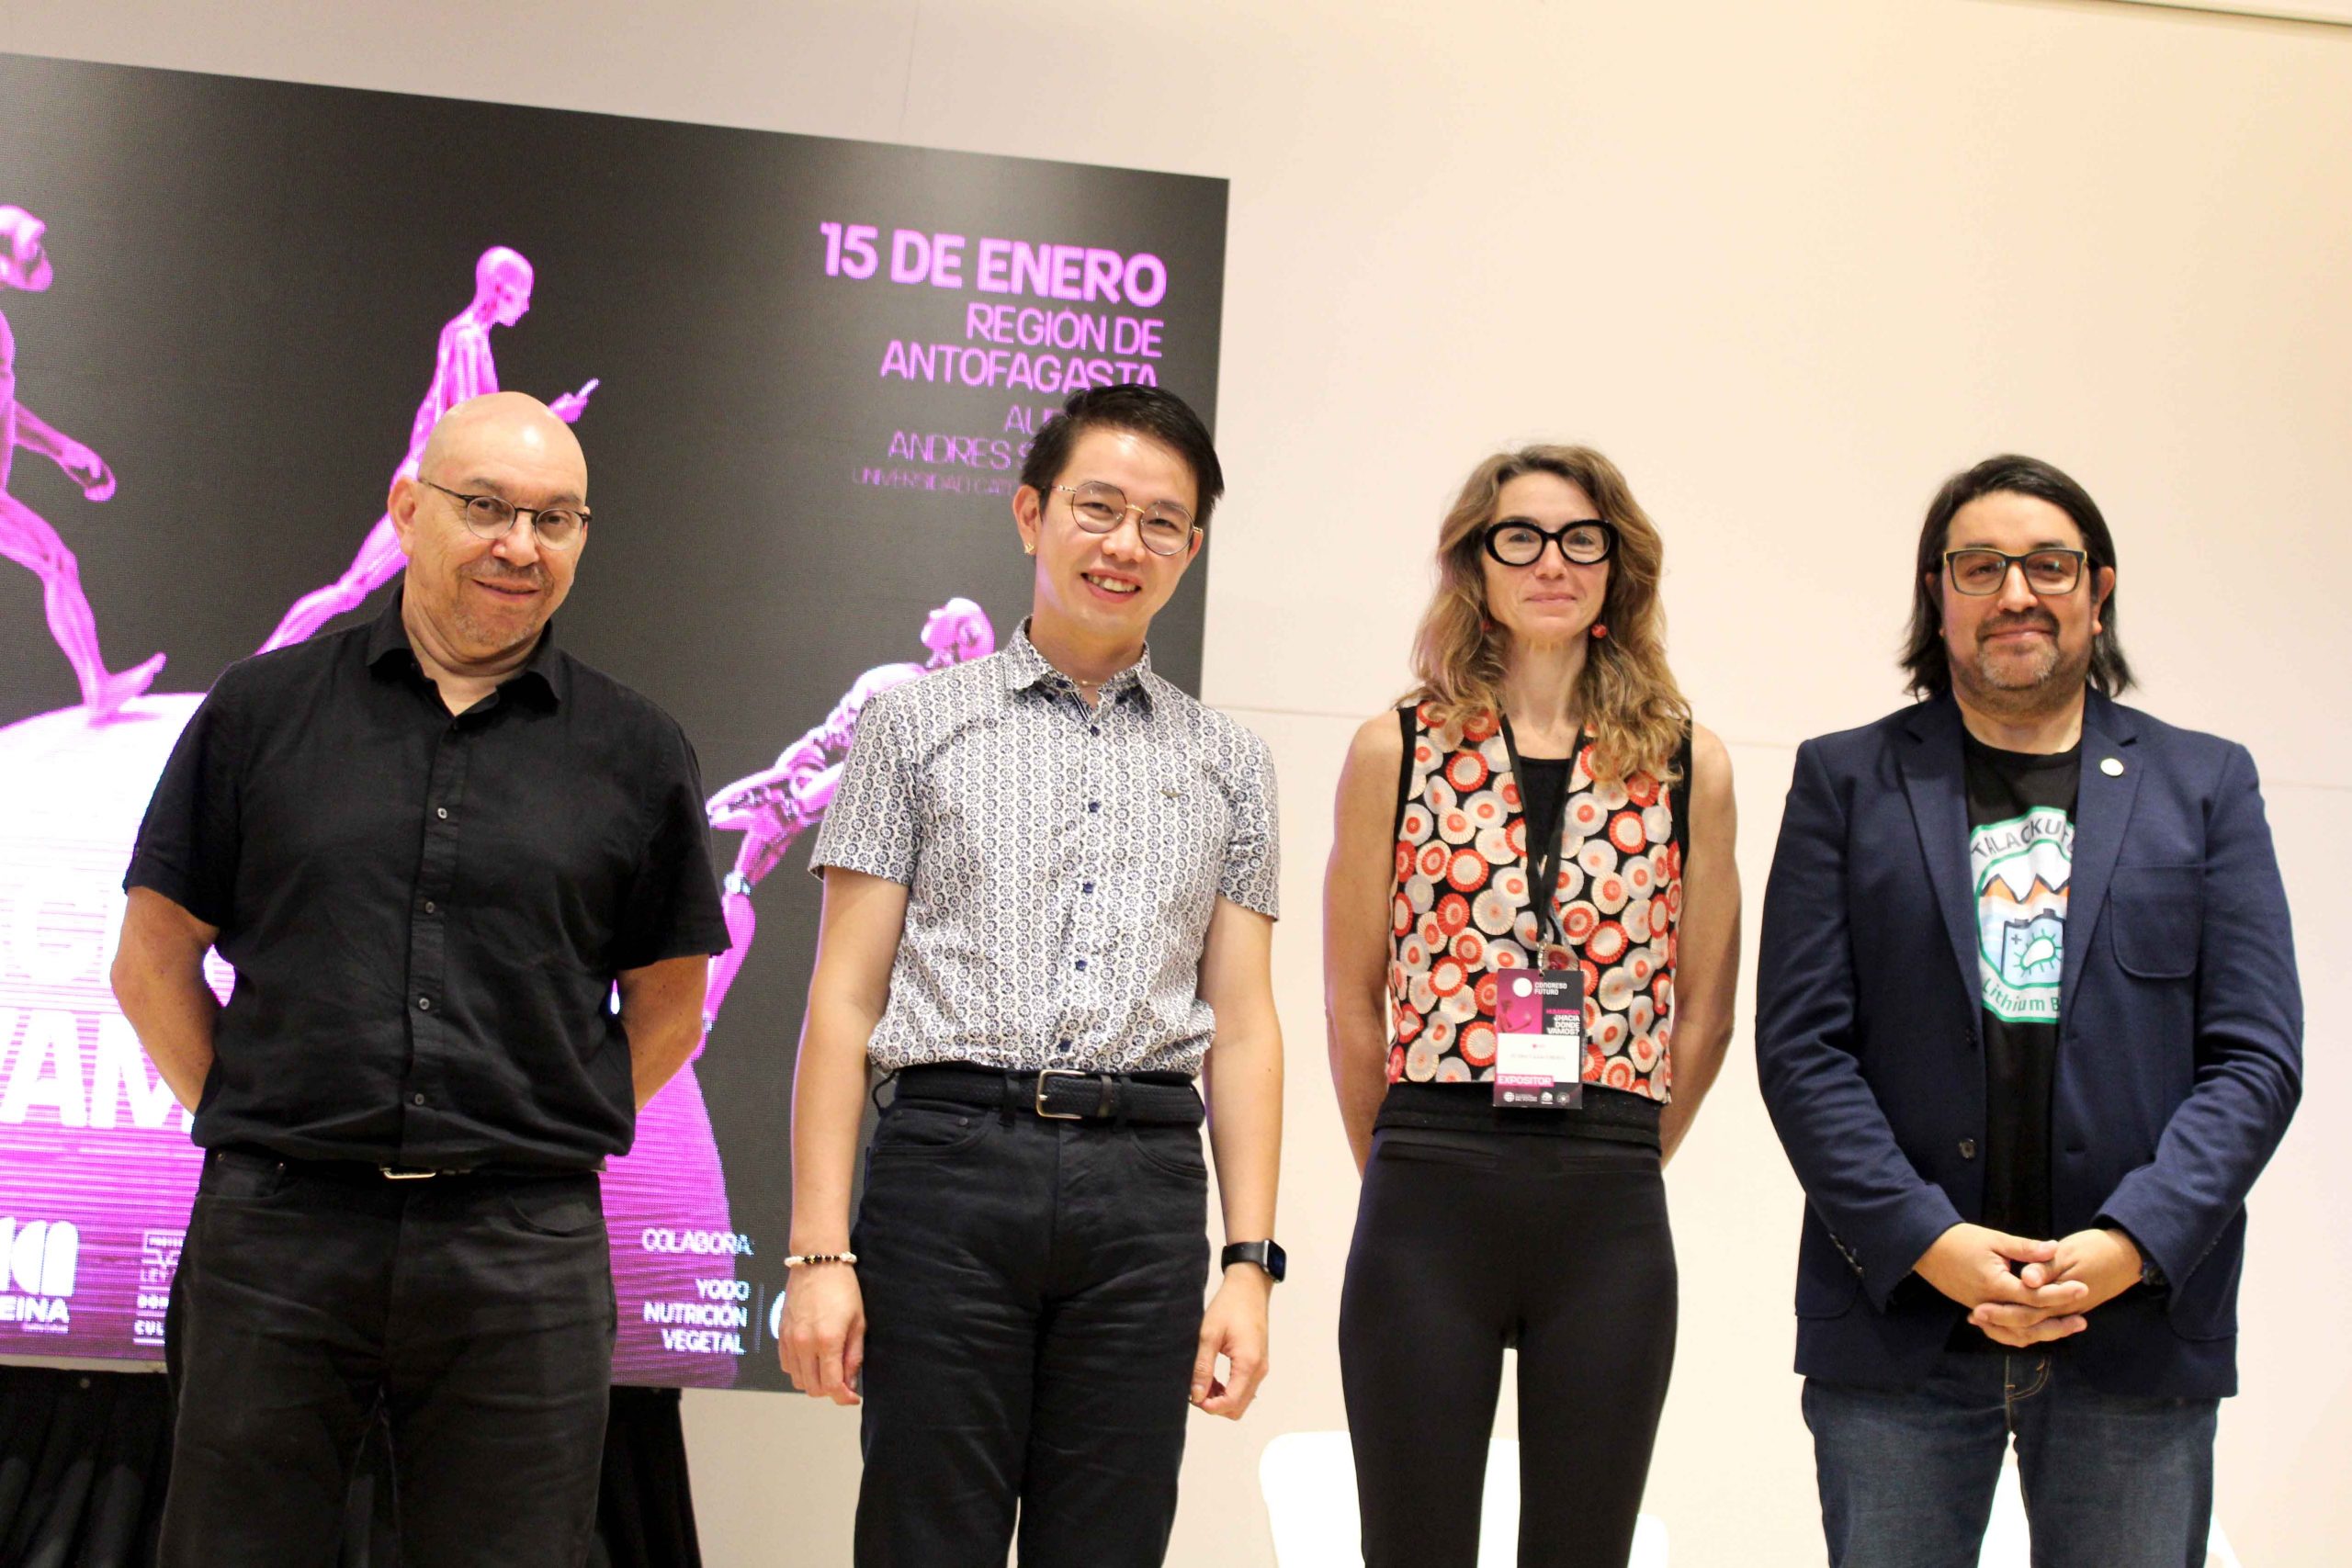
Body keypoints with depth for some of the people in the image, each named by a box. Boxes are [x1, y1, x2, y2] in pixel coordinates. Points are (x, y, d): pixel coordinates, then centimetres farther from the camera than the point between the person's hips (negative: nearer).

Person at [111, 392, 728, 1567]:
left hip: (524, 1257, 1)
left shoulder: (637, 755, 7)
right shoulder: (260, 711, 6)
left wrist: (540, 1143, 5)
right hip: (273, 1241, 0)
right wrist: (271, 1130, 3)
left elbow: (666, 1014, 14)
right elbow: (152, 966, 10)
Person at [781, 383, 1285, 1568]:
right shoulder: (916, 726, 9)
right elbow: (844, 1000, 4)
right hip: (951, 1164, -2)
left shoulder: (1228, 764, 16)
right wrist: (818, 1251, -4)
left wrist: (1250, 1261, 3)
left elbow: (1241, 1026, 13)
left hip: (1145, 1184, 2)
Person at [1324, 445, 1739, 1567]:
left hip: (1611, 1218, 1)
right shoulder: (1397, 750, 3)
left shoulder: (1688, 766, 6)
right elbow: (1350, 1001, 7)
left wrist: (1611, 1167, 13)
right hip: (1428, 1208, -1)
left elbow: (1704, 1012, 11)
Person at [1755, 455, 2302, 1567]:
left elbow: (2256, 1055, 3)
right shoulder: (1846, 780, 8)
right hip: (1898, 1323, 0)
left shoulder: (2205, 785, 10)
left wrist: (2129, 1246, -11)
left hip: (2139, 1327, 1)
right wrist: (1927, 1243, -12)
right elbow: (1800, 1046, 0)